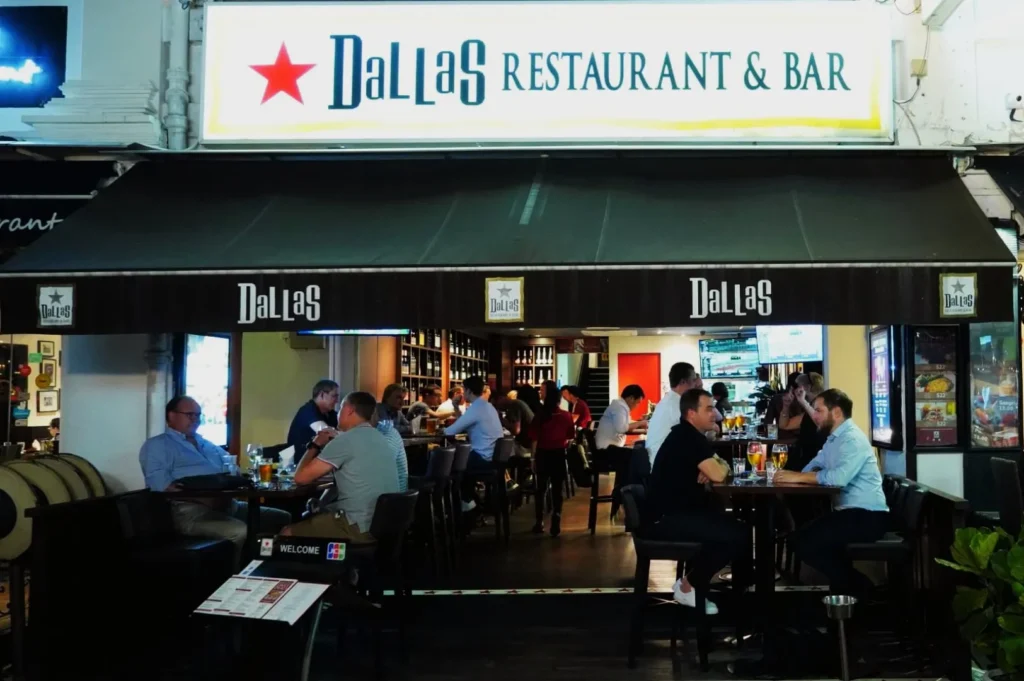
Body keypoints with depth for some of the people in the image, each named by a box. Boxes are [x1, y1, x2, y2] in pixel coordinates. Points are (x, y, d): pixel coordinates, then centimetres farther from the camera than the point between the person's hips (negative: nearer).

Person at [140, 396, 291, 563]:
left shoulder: (208, 445, 29)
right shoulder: (157, 445, 6)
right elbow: (162, 486, -10)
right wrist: (204, 499, -20)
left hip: (228, 503, 8)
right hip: (191, 509, -8)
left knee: (284, 519, -4)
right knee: (240, 532, -34)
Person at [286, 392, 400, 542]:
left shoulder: (345, 440, -13)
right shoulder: (381, 439, 13)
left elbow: (301, 477, -8)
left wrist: (316, 445, 7)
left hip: (359, 527, -9)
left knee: (287, 534, 6)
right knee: (309, 520, 28)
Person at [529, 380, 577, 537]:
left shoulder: (540, 416, -12)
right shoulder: (566, 416, -6)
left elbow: (535, 439, -10)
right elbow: (571, 438, 1)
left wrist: (534, 458, -2)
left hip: (543, 454, -1)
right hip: (559, 455, 1)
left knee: (541, 489, 14)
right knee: (557, 490, 8)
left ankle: (540, 523, 16)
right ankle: (555, 525, 6)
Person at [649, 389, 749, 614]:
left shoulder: (687, 436, 14)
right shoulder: (689, 438, -18)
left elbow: (708, 472, 17)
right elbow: (718, 475, -25)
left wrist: (709, 470, -7)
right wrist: (723, 466, -1)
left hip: (679, 512, 10)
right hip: (668, 519, -10)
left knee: (739, 528, 8)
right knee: (736, 536, -17)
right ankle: (688, 587, -4)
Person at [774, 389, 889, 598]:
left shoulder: (853, 439, -17)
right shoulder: (833, 439, 16)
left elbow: (839, 477, -32)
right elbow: (813, 467, 13)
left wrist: (797, 477, -24)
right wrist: (792, 475, -10)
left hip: (868, 516, -10)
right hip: (850, 511, 10)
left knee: (805, 542, -17)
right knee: (802, 536, 13)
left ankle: (856, 588, 0)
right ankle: (849, 584, 17)